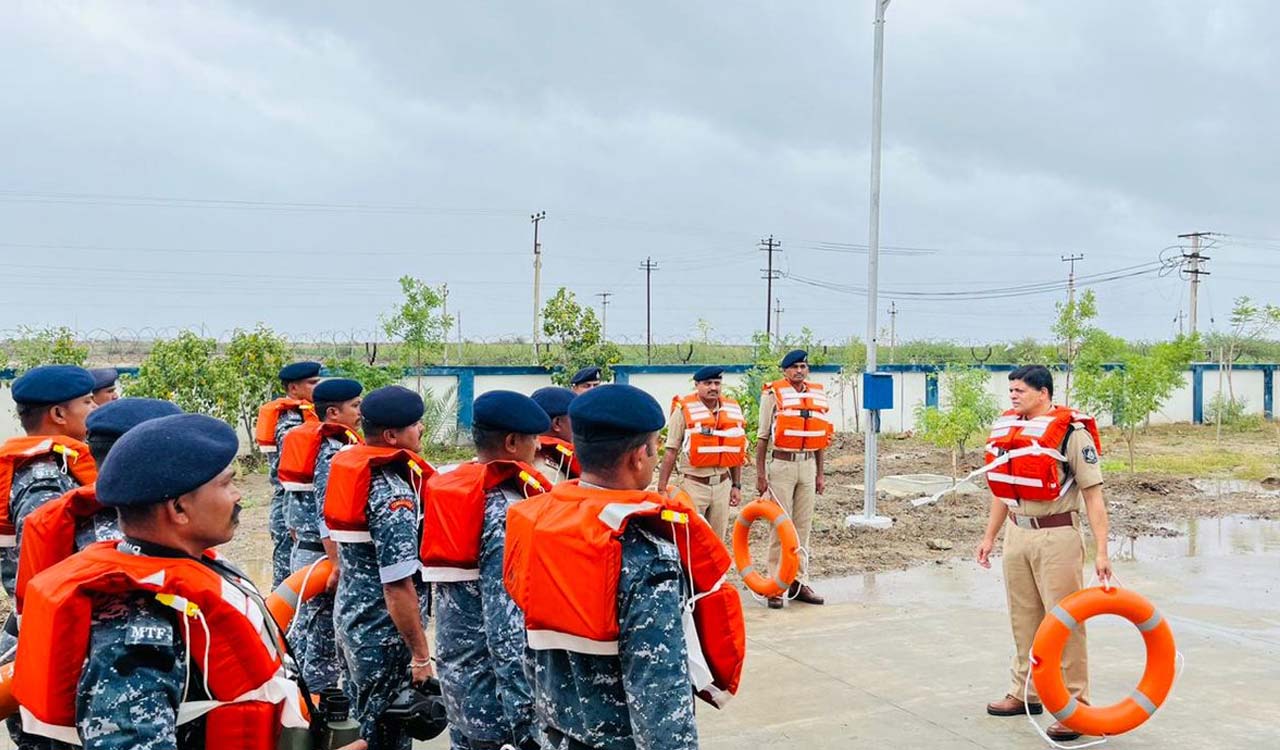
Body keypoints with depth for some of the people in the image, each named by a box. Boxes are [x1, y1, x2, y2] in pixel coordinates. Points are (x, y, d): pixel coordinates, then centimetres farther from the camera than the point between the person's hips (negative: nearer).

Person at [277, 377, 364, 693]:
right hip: (323, 555, -9)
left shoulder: (308, 439, 12)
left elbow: (294, 500, 17)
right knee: (324, 636, -1)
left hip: (302, 550, 9)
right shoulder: (335, 450, -17)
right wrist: (337, 564, -27)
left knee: (303, 626, 19)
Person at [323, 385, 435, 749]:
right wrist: (421, 655, -20)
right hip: (384, 636, -9)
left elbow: (333, 533, 15)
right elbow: (398, 586, -26)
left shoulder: (351, 468, 2)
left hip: (352, 617, 9)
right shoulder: (393, 494, -25)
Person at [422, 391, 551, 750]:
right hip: (497, 682, -9)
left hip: (456, 676, 9)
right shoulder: (509, 511, -20)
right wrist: (525, 717, -25)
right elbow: (508, 623, -25)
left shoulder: (449, 491, 6)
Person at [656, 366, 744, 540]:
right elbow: (671, 451, -8)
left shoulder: (732, 410, 6)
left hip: (723, 484, 5)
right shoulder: (684, 410, -8)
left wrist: (737, 485, 12)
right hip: (694, 484, -4)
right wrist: (661, 489, -10)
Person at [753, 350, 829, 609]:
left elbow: (819, 437, 16)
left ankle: (798, 581, 17)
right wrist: (760, 474, -9)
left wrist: (820, 473, 15)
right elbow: (762, 437, -4)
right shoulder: (773, 394, -5)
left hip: (808, 465, 5)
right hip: (782, 464, -5)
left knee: (803, 526, 9)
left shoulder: (817, 395, 10)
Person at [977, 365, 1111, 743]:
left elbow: (1093, 493, -13)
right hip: (1016, 534, 7)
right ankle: (1025, 693, 28)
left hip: (1056, 536, -7)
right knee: (1024, 619, 16)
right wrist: (989, 535, 19)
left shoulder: (1071, 431, -11)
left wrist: (1102, 551, -18)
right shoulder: (1007, 428, 9)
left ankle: (1074, 705, 6)